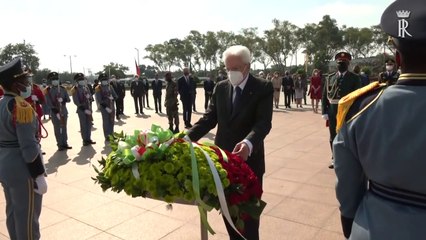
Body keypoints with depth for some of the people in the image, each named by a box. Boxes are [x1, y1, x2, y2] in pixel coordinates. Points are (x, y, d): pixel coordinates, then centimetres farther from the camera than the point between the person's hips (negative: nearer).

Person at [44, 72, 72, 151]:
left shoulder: (62, 89, 6)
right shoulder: (48, 90, -5)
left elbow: (68, 99, 5)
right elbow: (48, 103, -10)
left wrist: (63, 100, -17)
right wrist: (56, 112, -16)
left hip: (64, 111, 4)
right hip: (55, 112, -4)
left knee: (64, 128, 10)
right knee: (57, 129, 1)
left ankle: (65, 143, 19)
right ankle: (60, 145, 8)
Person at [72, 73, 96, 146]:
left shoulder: (86, 87, 10)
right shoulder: (75, 90, -8)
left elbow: (90, 97, 16)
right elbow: (76, 102, -12)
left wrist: (89, 96, -10)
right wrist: (84, 109, -16)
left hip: (88, 108, 6)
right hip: (81, 110, -6)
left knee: (89, 124, 9)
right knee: (83, 125, -1)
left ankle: (89, 139, 18)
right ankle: (85, 140, 6)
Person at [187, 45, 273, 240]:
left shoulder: (263, 88, -8)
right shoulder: (220, 88, 6)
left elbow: (264, 122, -20)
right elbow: (209, 119, 4)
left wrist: (248, 143, -40)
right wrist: (187, 137, -10)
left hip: (249, 159, -4)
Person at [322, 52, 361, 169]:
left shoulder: (354, 78, -1)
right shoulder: (330, 78, 7)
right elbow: (324, 96, 6)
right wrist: (324, 112, -1)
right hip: (332, 112, 3)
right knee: (333, 137, 12)